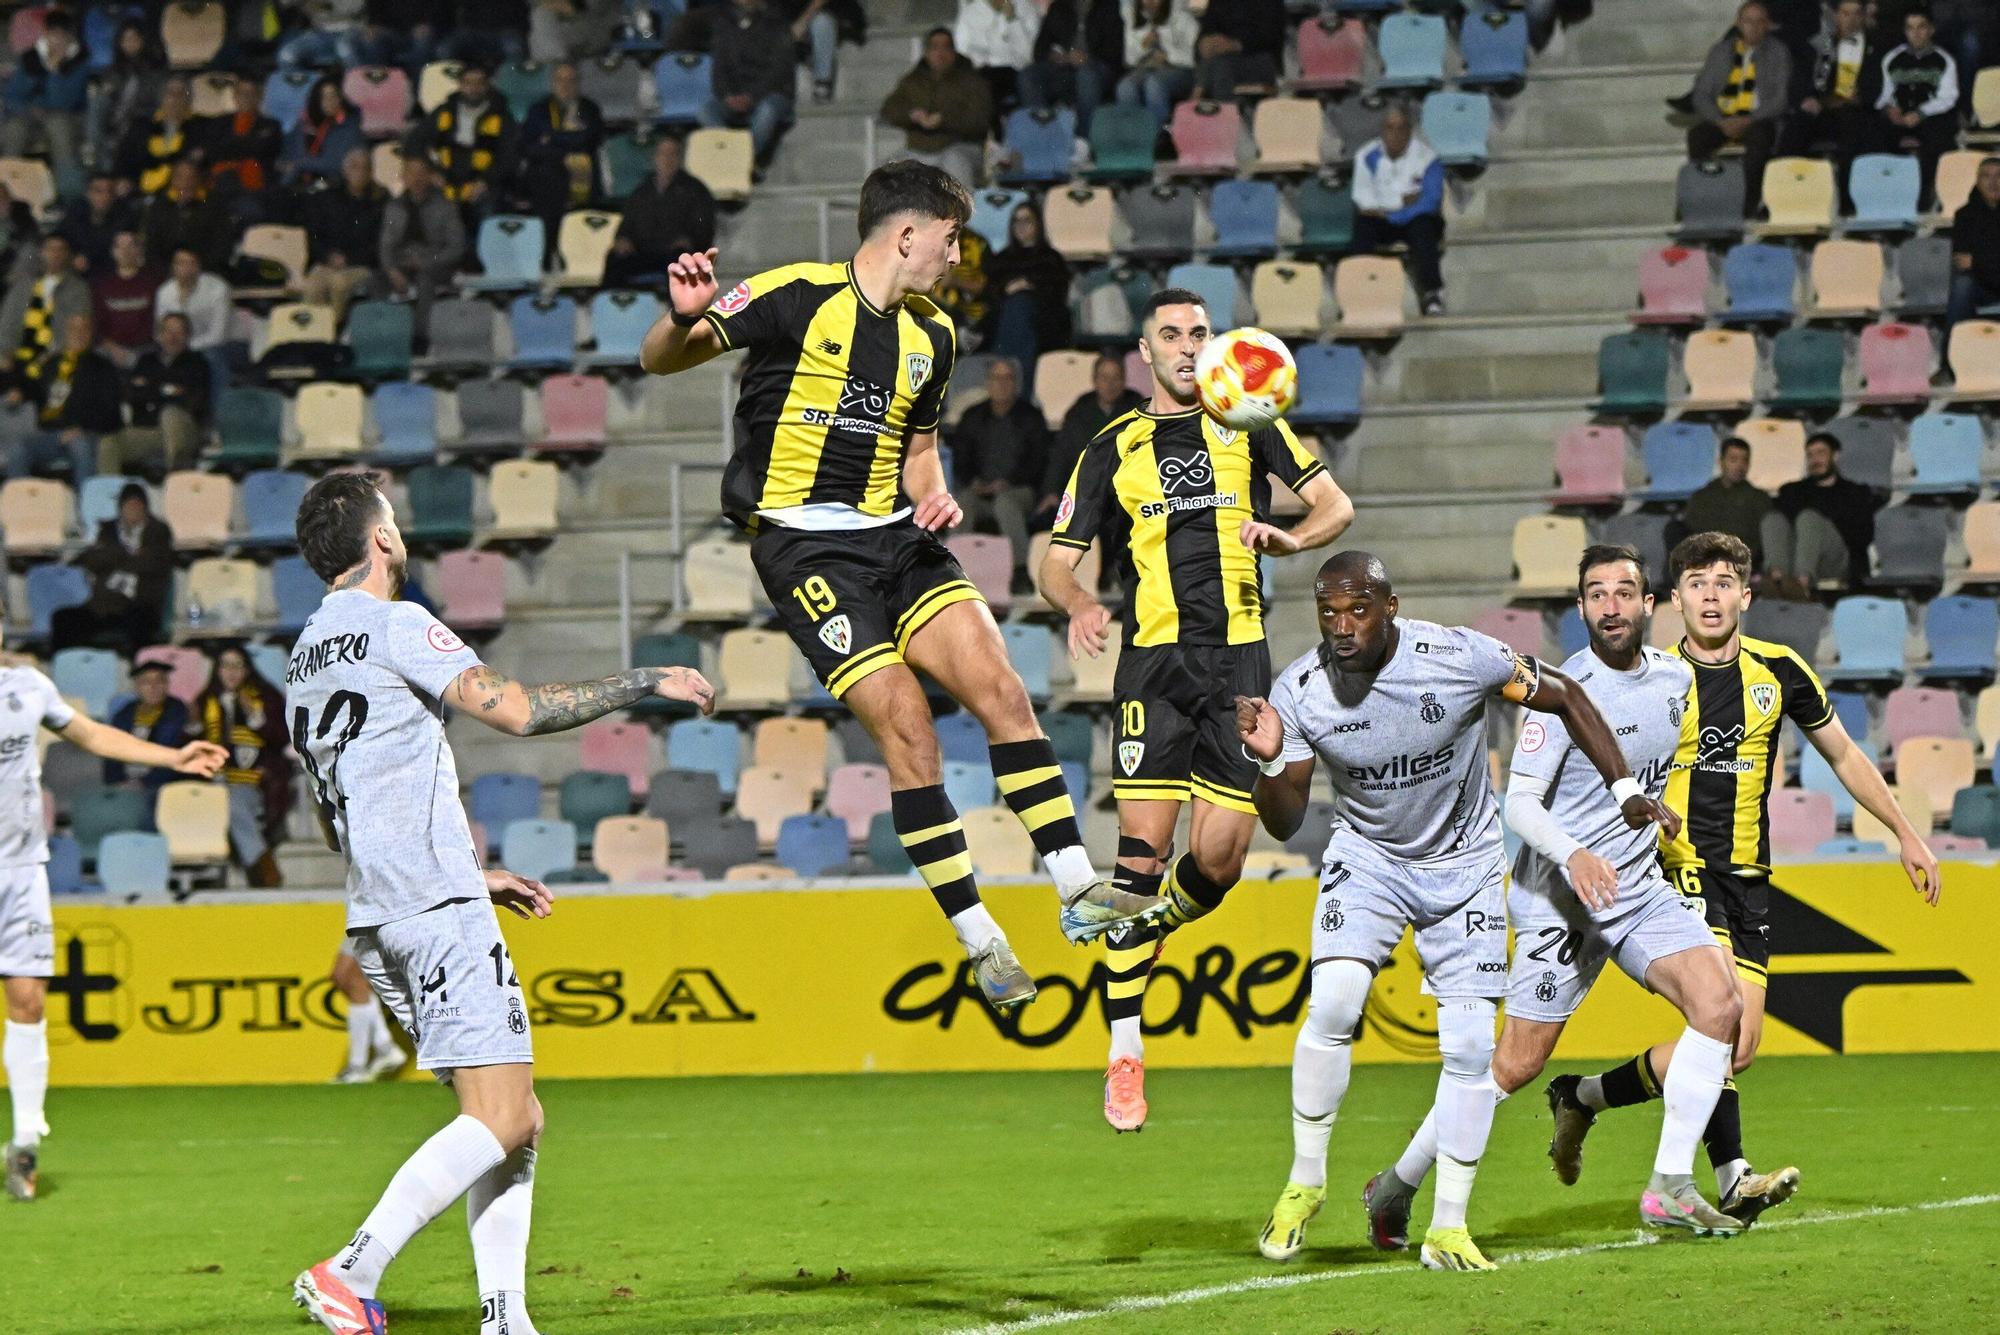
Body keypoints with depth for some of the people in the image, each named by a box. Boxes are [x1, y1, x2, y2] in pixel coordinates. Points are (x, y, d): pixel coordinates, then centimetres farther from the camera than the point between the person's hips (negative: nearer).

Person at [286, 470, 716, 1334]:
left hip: (377, 919, 10)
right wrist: (645, 684, -5)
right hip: (437, 909, -9)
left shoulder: (305, 657, 21)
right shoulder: (394, 626, -7)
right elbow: (518, 711, -17)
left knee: (517, 1124, 10)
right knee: (501, 1119, -12)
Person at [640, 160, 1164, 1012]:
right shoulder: (797, 298, -7)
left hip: (894, 536, 6)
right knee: (906, 728, -15)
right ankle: (981, 942, -7)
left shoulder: (931, 336, 14)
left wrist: (933, 497, 4)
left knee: (1001, 691, -11)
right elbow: (660, 361, -3)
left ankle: (1080, 891, -7)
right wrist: (685, 317, -26)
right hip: (804, 546, -6)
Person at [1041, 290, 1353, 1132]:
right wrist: (1080, 605, -13)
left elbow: (1336, 507, 12)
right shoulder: (1113, 449, 11)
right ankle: (1124, 1050, -4)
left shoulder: (1248, 425, 12)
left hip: (1239, 657, 1)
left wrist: (1286, 539, -10)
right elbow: (1056, 559, 10)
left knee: (1220, 856, -7)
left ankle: (1145, 931, 28)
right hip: (1154, 659, -1)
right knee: (1141, 848, -9)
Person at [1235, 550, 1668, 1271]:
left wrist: (1625, 789, -12)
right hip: (1367, 857, 0)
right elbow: (1285, 822, -9)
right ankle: (1305, 1180, -5)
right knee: (1333, 1002, -23)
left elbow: (1565, 697, -7)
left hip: (1465, 866, 0)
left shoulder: (1459, 657, -23)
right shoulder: (1300, 690, -17)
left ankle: (1448, 1227, 4)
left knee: (1470, 1044, -7)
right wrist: (1269, 760, -29)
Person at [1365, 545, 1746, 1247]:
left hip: (1639, 887, 6)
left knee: (1719, 1004, -16)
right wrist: (1572, 855, -34)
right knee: (1517, 1064, -5)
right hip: (1559, 898, -6)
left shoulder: (1676, 678, 6)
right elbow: (1519, 801, -19)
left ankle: (1670, 1188, -10)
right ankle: (1399, 1183, 13)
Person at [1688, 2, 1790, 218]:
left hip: (1757, 120, -2)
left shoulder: (1778, 52, 10)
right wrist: (1720, 122, -9)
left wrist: (1748, 121, -13)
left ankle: (1749, 207, -37)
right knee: (1697, 135, -30)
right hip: (1722, 119, 2)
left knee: (1759, 136, -38)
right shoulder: (1720, 51, 17)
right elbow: (1702, 94, 10)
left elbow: (1780, 98, 1)